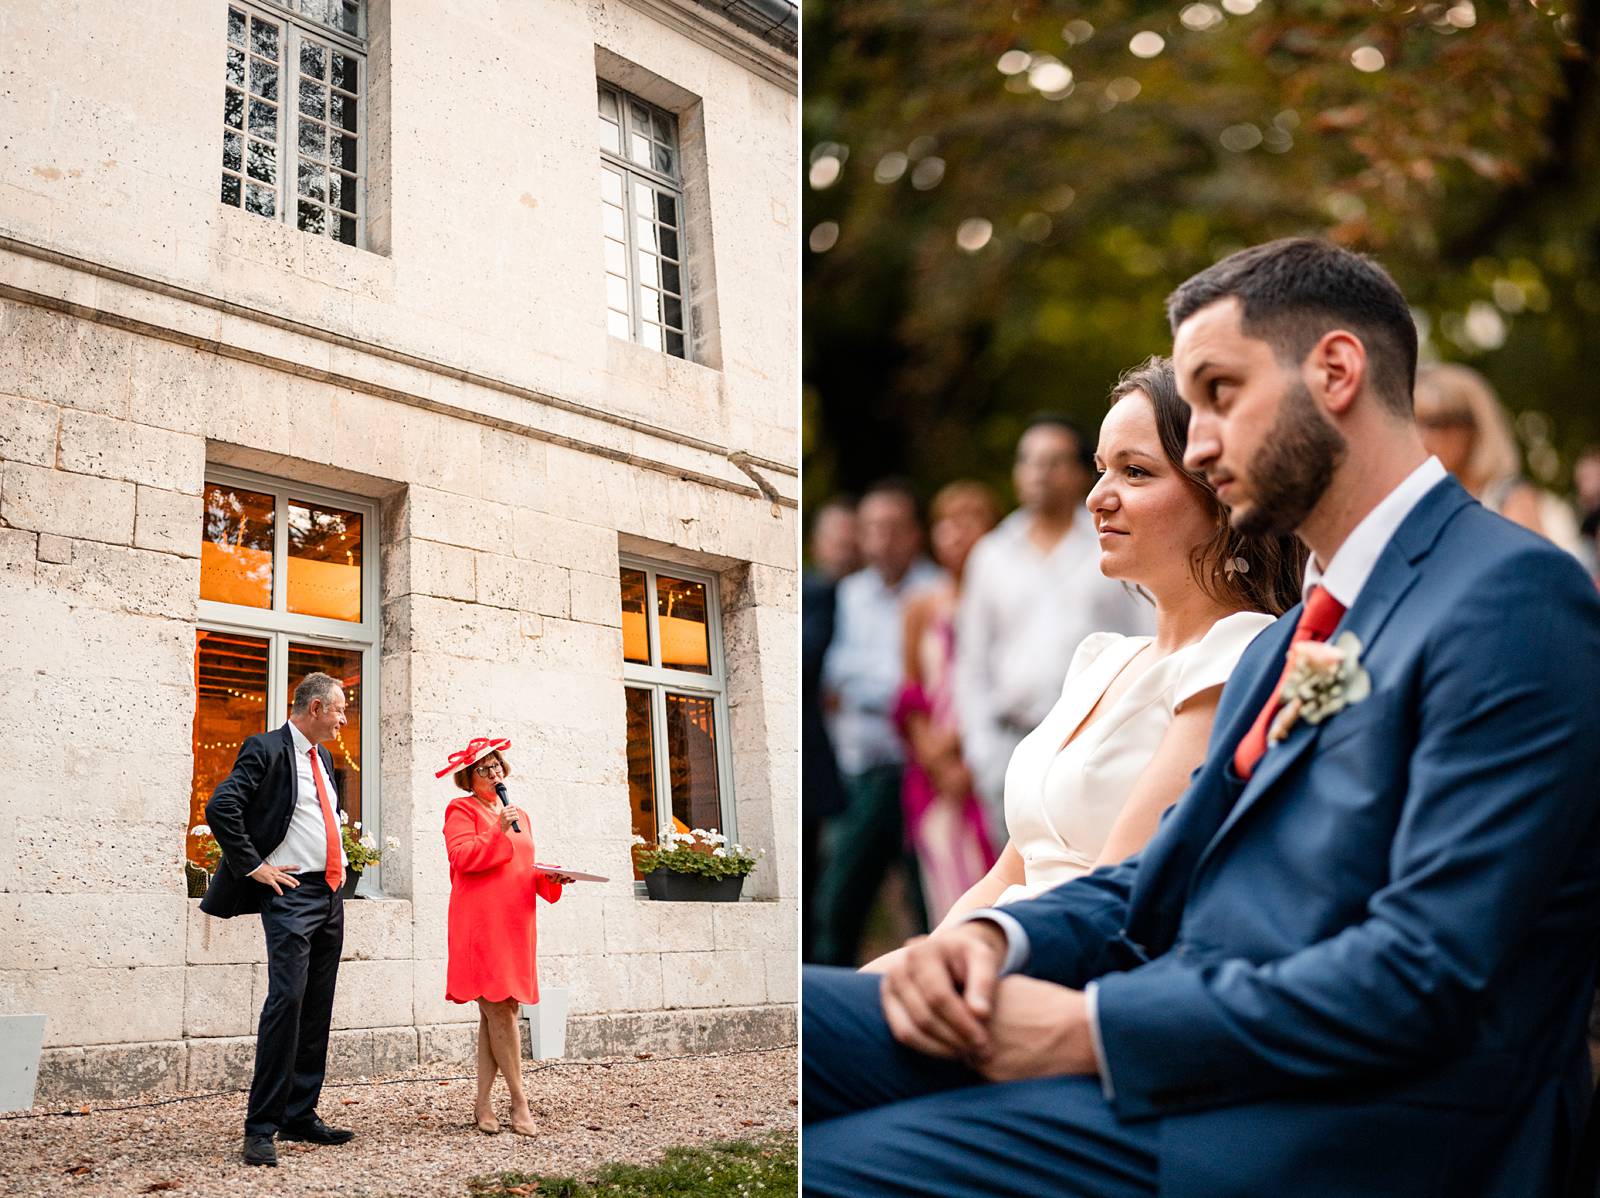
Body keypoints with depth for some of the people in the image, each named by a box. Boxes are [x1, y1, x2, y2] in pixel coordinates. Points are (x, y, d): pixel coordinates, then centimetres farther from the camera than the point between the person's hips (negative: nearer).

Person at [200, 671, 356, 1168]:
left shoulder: (322, 756, 17)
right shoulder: (266, 749, -8)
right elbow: (220, 808, -19)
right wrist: (253, 866, -16)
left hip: (331, 894, 8)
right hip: (290, 893, -8)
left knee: (317, 1010, 9)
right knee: (286, 1000, -16)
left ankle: (300, 1116, 16)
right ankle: (261, 1128, -12)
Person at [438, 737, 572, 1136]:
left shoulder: (519, 816, 23)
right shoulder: (462, 809, 3)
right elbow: (462, 857, -11)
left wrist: (548, 878, 6)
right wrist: (499, 833, -15)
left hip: (515, 923, 6)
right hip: (481, 922, -6)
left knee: (497, 1010, 4)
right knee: (499, 1008, -10)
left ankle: (484, 1103, 7)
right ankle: (519, 1101, -6)